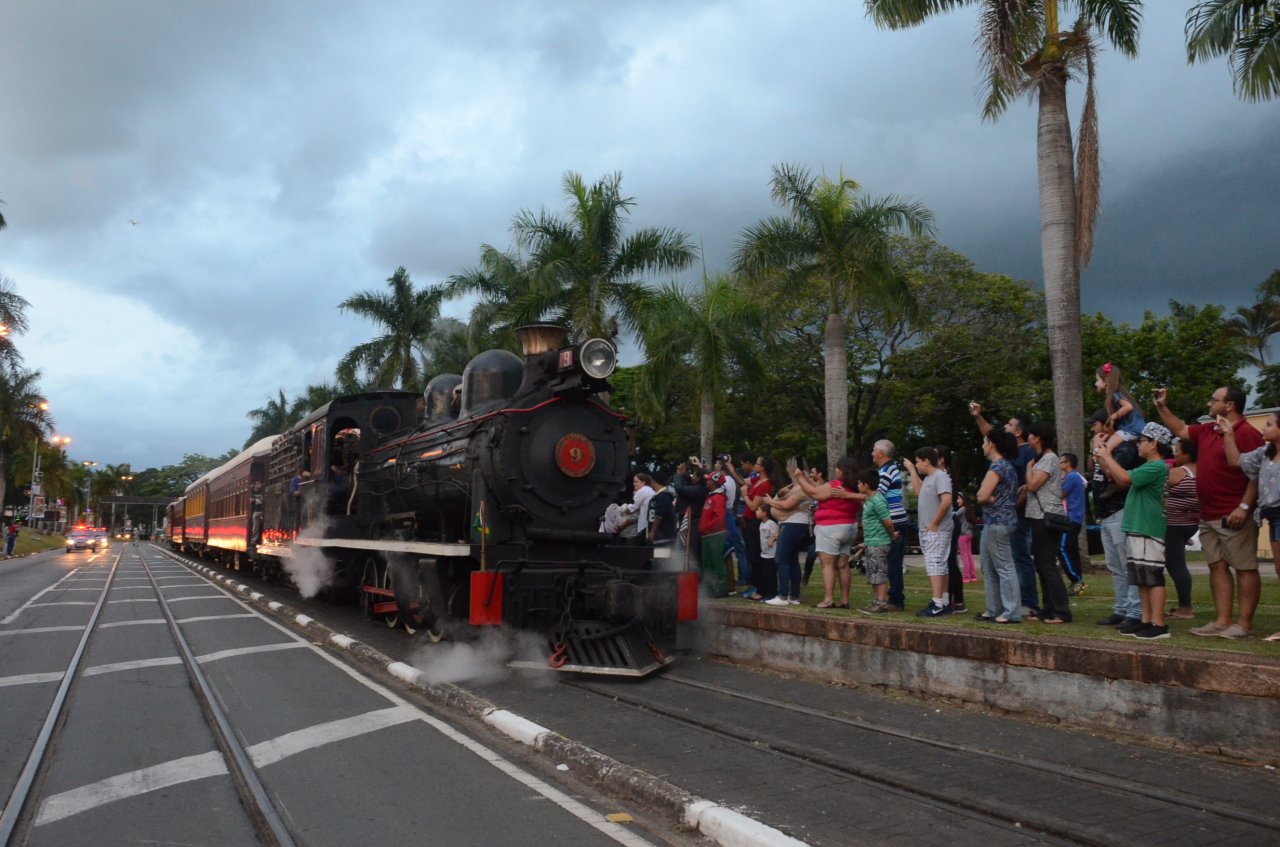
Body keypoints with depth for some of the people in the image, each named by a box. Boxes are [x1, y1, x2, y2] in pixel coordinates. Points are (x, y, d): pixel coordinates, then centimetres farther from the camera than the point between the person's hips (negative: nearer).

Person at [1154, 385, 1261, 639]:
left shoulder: (1247, 433, -12)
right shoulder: (1207, 431, 13)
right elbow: (1180, 430, 31)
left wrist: (1244, 507, -22)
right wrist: (1163, 407, 23)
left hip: (1234, 516, -9)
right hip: (1208, 516, 9)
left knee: (1245, 568, -1)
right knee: (1217, 567, 8)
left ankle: (1244, 625, 1)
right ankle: (1222, 622, 11)